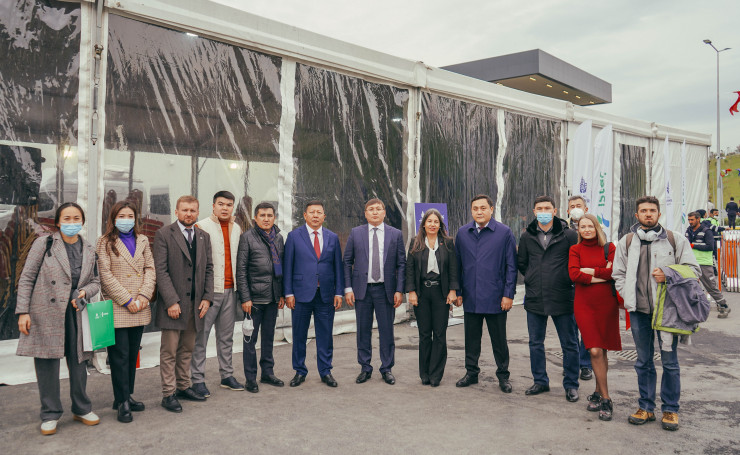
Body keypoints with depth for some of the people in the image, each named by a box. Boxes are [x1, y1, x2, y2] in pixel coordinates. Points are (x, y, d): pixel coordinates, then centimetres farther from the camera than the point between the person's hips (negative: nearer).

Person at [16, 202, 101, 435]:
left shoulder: (89, 250, 9)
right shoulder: (44, 244, -1)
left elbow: (96, 281, 15)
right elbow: (26, 279, -3)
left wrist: (85, 291, -8)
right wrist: (23, 312, -9)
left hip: (76, 314, 3)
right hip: (46, 315, -3)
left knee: (78, 362, 9)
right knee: (47, 364, 3)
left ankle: (81, 409, 24)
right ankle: (50, 415, 16)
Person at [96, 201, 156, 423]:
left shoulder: (142, 240, 13)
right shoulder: (106, 242, 0)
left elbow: (150, 269, 8)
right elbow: (105, 274, -8)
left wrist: (144, 296, -6)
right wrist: (126, 299, -12)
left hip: (139, 308, 5)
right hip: (117, 307, -4)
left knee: (133, 353, 11)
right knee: (120, 354, -2)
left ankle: (127, 396, 22)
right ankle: (122, 401, 6)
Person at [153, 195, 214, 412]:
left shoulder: (204, 236, 11)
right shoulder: (164, 235, -5)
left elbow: (208, 269, 12)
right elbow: (161, 270, -10)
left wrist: (207, 297, 2)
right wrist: (171, 301, -16)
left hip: (196, 304, 5)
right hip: (173, 303, -5)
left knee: (187, 349, 14)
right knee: (169, 351, 1)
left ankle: (183, 387, 27)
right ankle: (168, 394, 10)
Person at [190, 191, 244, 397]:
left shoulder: (236, 228, 13)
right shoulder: (202, 226, -6)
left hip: (230, 289, 6)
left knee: (226, 335, 13)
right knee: (201, 335, -1)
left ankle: (227, 376, 22)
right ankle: (197, 379, 8)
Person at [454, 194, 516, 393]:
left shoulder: (504, 233, -4)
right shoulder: (462, 233, 6)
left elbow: (511, 266, -3)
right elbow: (457, 264, 10)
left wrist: (508, 294, -8)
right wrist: (457, 291, 7)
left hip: (496, 299, -3)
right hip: (471, 298, 3)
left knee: (499, 340, 9)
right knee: (471, 338, 13)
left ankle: (503, 376, 24)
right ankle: (471, 373, 28)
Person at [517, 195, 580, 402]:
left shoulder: (569, 235, -4)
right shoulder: (527, 236, 6)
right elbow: (521, 263, 17)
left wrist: (566, 280, 1)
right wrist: (534, 279, 11)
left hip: (562, 298, -3)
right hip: (534, 298, 3)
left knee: (569, 344, 6)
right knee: (535, 343, 12)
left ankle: (571, 385, 20)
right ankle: (540, 381, 26)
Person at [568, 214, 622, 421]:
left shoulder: (609, 247, 5)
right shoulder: (575, 249, 7)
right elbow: (573, 274, -9)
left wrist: (589, 270, -8)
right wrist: (602, 275, -10)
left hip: (606, 303, 0)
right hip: (584, 304, 0)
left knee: (602, 351, 5)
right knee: (594, 351, -7)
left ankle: (598, 393, 23)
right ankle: (605, 399, 2)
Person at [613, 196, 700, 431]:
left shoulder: (675, 240, 3)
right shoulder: (626, 242, 9)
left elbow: (693, 269, 4)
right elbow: (618, 274, 12)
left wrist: (669, 276, -13)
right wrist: (628, 298, 0)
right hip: (639, 309, 2)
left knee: (669, 360, 3)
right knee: (643, 361, 11)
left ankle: (670, 410, 16)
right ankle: (646, 407, 22)